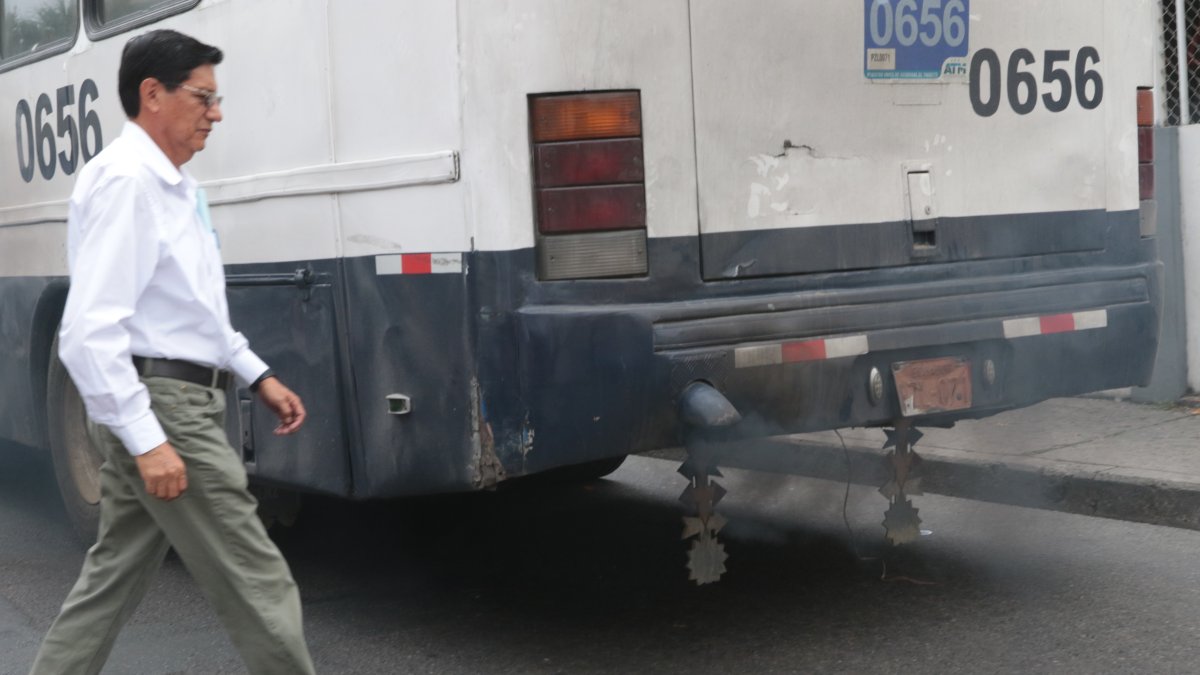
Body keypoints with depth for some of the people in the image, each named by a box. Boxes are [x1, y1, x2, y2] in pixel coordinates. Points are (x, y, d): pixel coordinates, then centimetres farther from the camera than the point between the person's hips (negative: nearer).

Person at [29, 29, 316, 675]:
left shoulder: (173, 186, 15)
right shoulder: (124, 182, -17)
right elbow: (88, 331, -24)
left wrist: (259, 376, 20)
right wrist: (148, 442, -25)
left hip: (150, 414, 10)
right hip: (162, 405, -10)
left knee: (113, 577, 16)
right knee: (257, 585, -4)